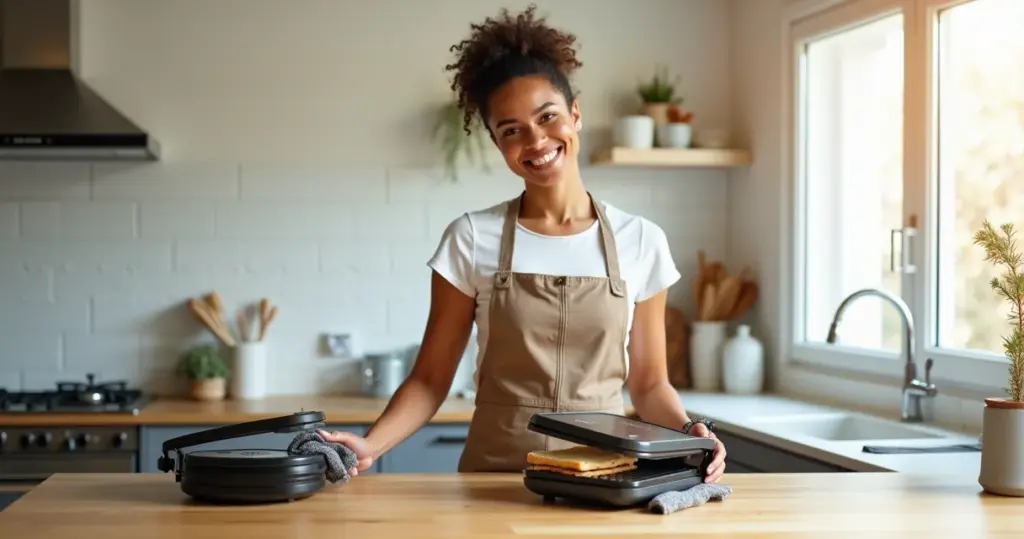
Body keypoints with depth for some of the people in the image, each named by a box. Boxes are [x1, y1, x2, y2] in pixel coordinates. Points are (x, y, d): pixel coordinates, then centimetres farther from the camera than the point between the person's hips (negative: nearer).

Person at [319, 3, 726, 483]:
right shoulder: (471, 239, 2)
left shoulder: (641, 241, 5)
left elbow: (648, 383, 12)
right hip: (495, 478, -1)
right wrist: (371, 445, -13)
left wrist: (687, 431, -8)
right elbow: (430, 380, 3)